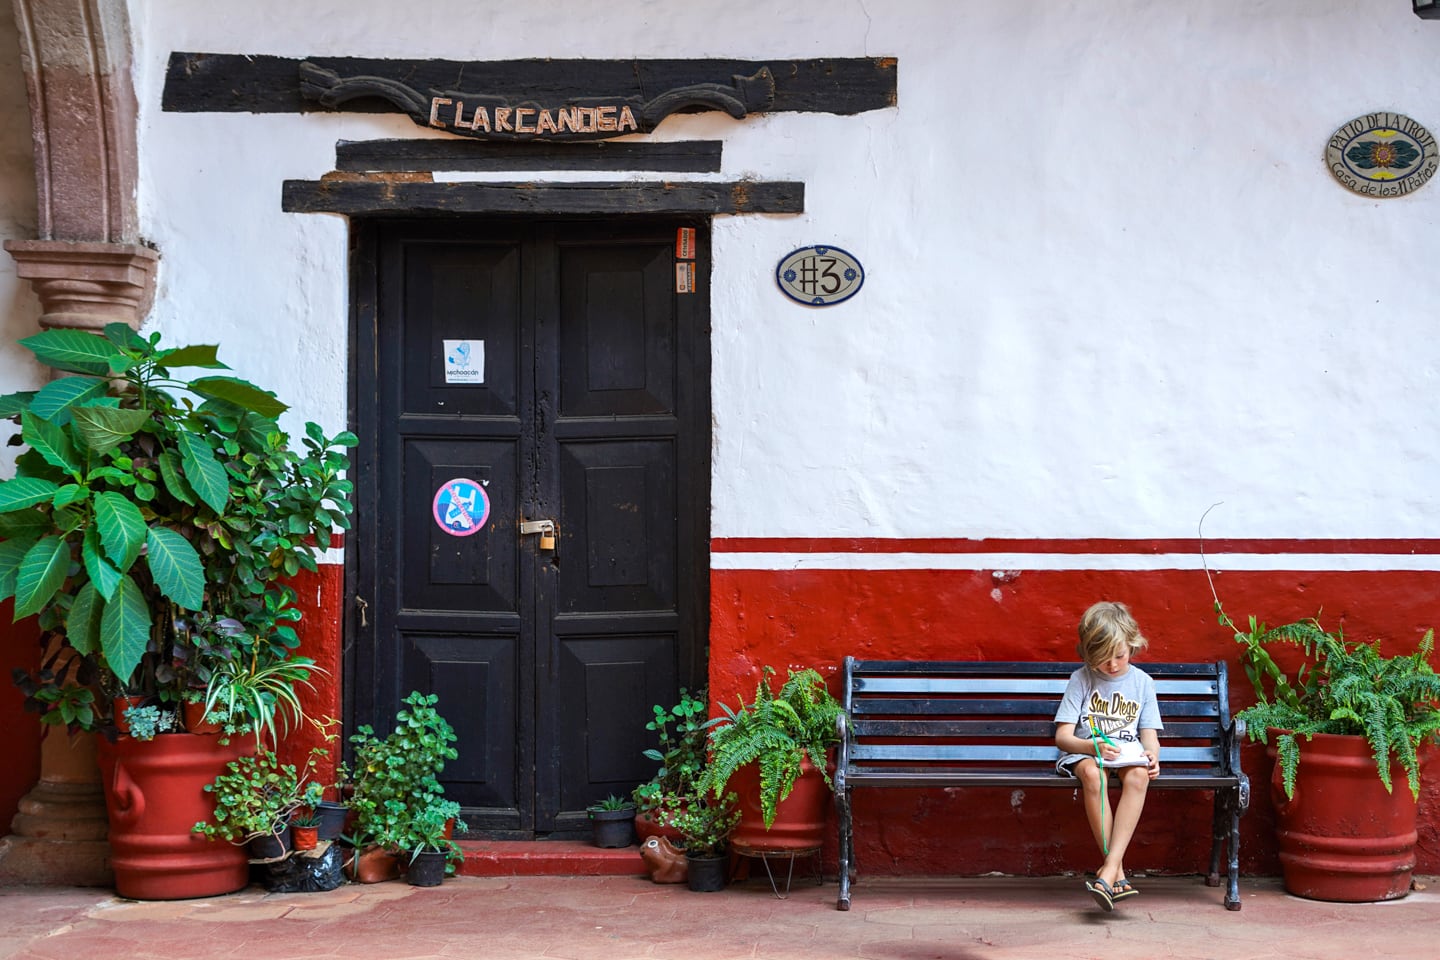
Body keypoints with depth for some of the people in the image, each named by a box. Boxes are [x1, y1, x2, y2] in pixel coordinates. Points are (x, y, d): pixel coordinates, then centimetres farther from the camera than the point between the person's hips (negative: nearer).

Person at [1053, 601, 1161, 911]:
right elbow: (1062, 736, -4)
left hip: (1129, 755, 2)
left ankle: (1108, 873, -43)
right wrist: (1094, 747, -24)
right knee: (1092, 773, -39)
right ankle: (1118, 874, -36)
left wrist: (1151, 754, -16)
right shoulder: (1081, 679, 2)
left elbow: (1150, 735, 8)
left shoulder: (1142, 682, 10)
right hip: (1085, 754, -2)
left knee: (1139, 775, -36)